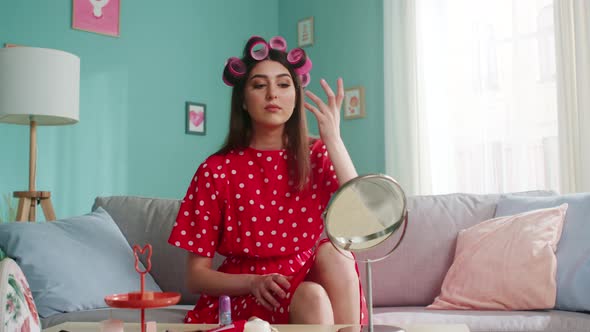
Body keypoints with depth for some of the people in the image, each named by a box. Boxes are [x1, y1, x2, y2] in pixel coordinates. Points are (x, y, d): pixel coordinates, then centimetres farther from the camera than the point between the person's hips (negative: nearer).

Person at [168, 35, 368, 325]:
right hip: (240, 299, -3)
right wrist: (254, 281, -22)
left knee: (333, 252, -27)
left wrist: (333, 140, -18)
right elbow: (196, 275, -3)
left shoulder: (317, 155, 3)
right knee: (311, 297, -32)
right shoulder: (216, 171, -4)